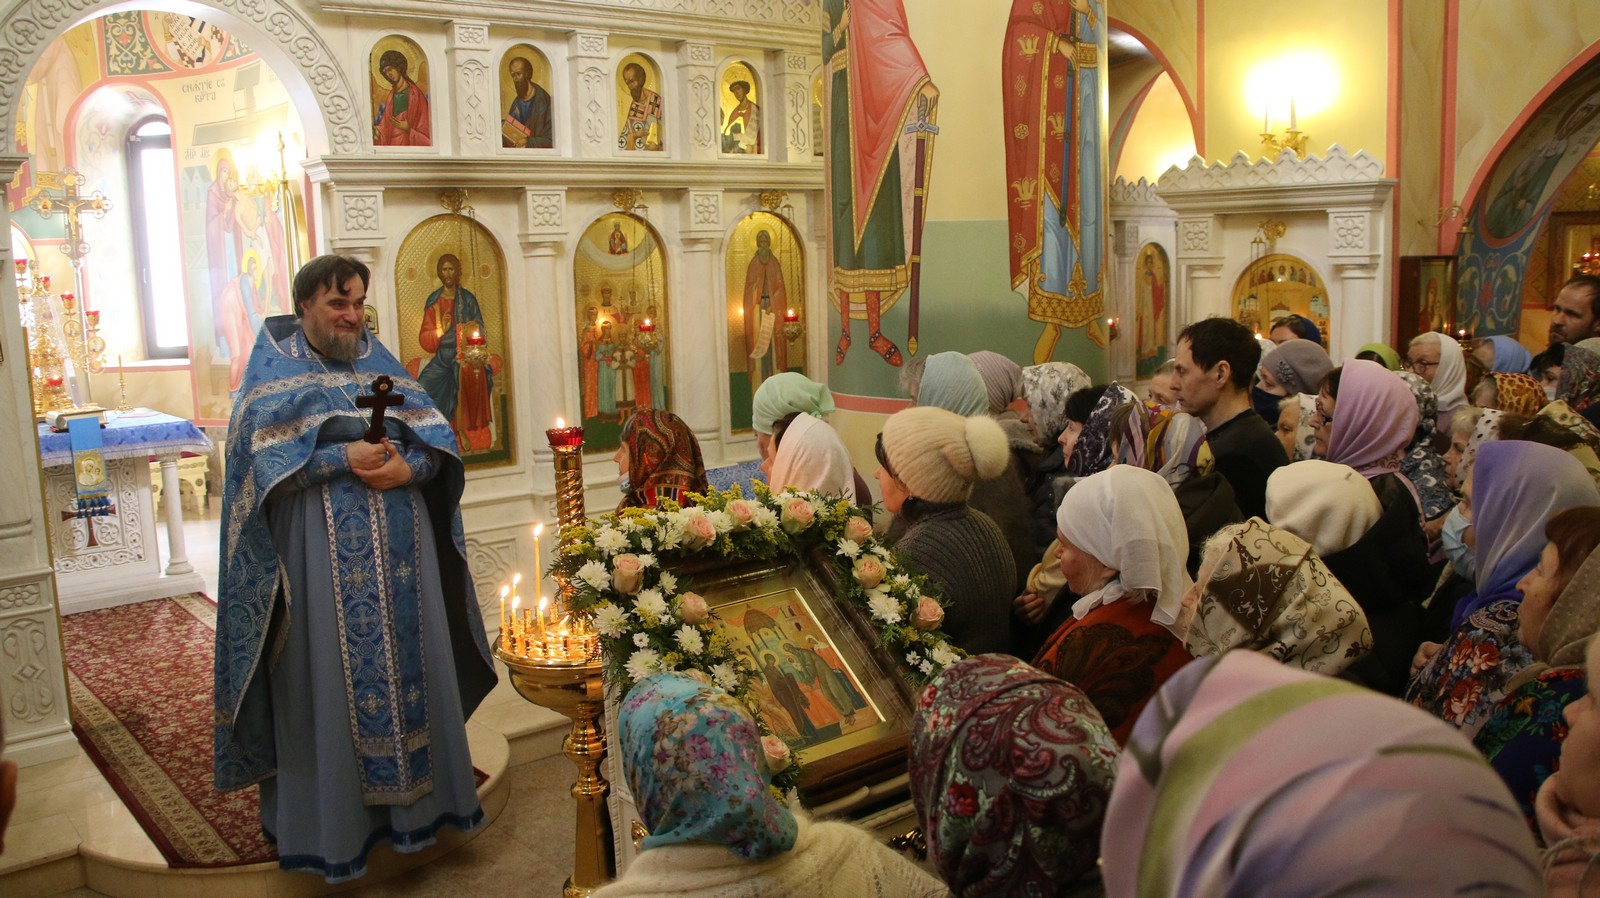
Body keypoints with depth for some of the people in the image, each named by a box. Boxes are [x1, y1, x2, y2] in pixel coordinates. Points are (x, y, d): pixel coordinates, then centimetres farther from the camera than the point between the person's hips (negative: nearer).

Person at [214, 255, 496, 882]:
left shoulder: (380, 361, 15)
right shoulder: (275, 365, 5)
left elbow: (433, 432, 7)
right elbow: (261, 444, -9)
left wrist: (409, 466, -15)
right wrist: (346, 457, -19)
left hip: (399, 548, 4)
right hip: (321, 551, -4)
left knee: (409, 661, 7)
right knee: (329, 675, -1)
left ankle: (414, 800, 19)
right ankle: (331, 823, 10)